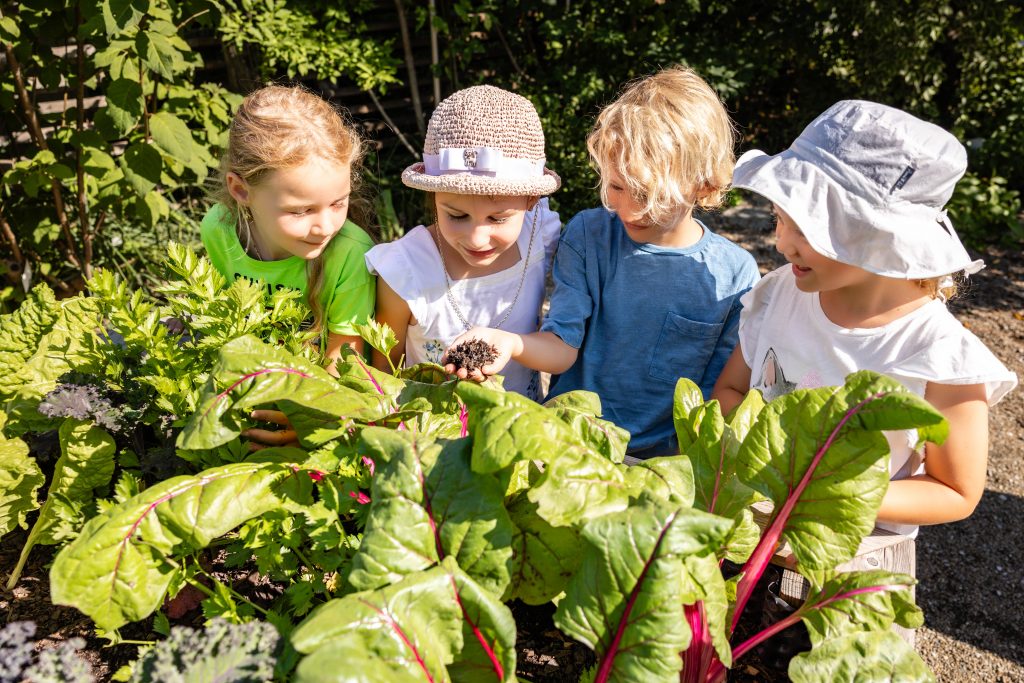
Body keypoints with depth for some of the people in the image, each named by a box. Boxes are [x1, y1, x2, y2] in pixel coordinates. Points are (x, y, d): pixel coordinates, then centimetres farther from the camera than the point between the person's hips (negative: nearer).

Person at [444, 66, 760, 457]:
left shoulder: (735, 274, -3)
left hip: (662, 457, 1)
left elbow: (722, 391, 2)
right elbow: (562, 347, -5)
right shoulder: (587, 235, 0)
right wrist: (510, 343, -24)